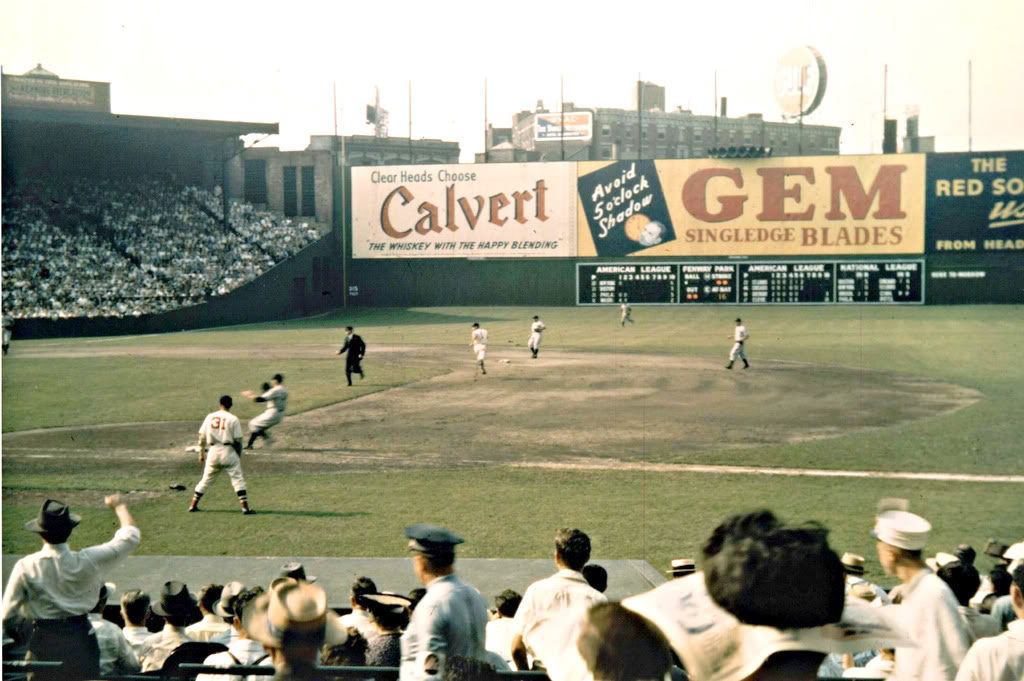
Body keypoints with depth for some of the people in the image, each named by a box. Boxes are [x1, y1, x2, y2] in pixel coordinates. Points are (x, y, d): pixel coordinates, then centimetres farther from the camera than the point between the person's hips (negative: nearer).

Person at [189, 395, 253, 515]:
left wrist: (201, 453, 15)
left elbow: (202, 436, 7)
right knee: (238, 479, 0)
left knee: (206, 479, 16)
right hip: (228, 451, -4)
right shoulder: (233, 419, -5)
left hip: (213, 451, 4)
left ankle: (193, 505, 19)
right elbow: (237, 440, -6)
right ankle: (245, 508, -8)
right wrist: (239, 455, 7)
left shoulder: (210, 416, 6)